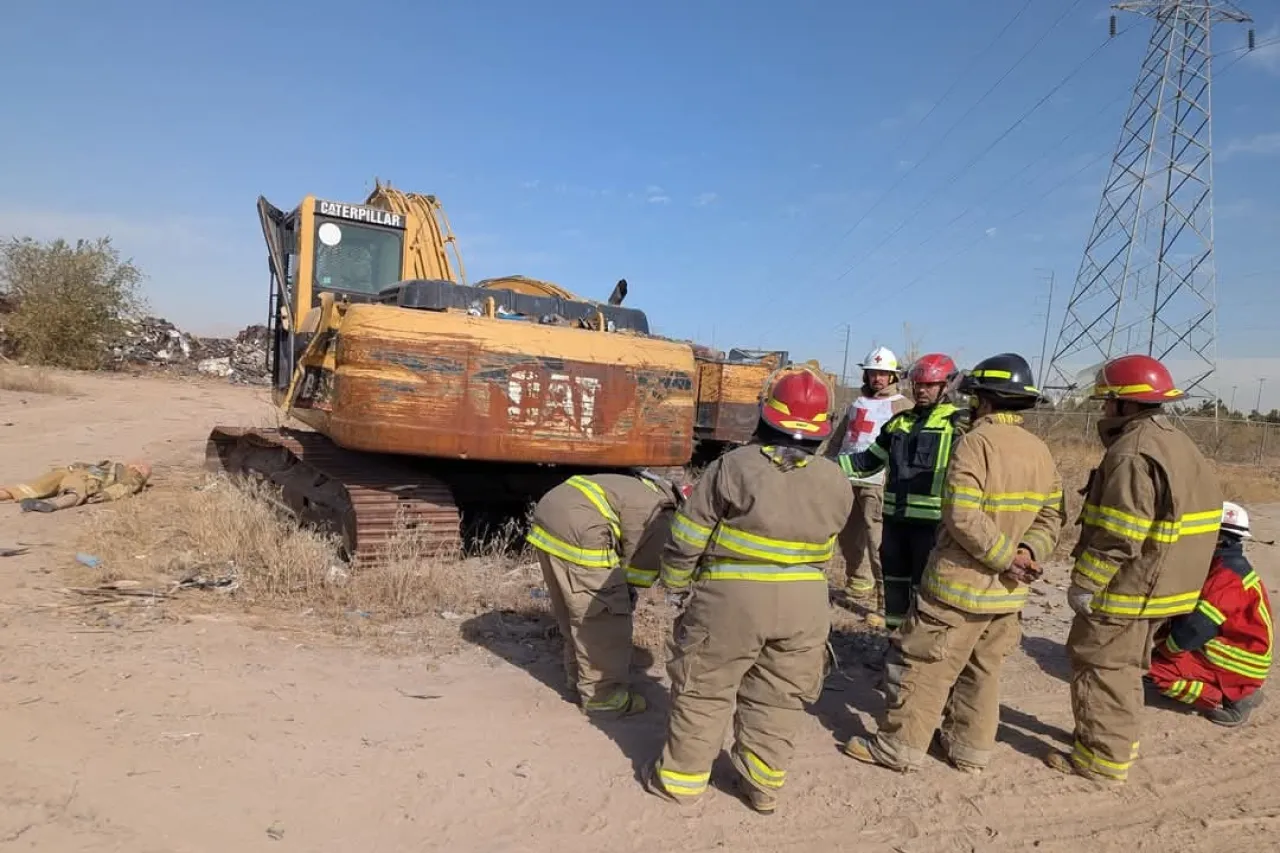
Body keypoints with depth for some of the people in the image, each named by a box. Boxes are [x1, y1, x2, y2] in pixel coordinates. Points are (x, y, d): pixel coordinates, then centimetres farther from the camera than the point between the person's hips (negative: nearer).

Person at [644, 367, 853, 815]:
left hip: (731, 599, -3)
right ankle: (763, 786, 27)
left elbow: (687, 538, -9)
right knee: (777, 699, 17)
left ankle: (680, 779, 24)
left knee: (703, 691, 13)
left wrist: (676, 588, 6)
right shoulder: (836, 483, -1)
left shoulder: (733, 466, -13)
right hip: (805, 604, 4)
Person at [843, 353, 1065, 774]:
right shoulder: (1041, 451, 6)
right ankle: (971, 749, 30)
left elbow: (964, 517, -26)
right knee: (984, 670, 19)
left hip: (960, 582, -7)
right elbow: (1051, 516, 4)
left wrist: (1007, 557, -17)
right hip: (1007, 590, 8)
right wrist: (1027, 552, -9)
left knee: (923, 665, 4)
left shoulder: (977, 442, -18)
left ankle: (899, 746, 14)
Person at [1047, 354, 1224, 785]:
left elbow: (1117, 536, -26)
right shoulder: (1180, 446, 11)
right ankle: (1119, 740, 36)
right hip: (1156, 587, 10)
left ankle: (1103, 758, 11)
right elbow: (1166, 525, 17)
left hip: (1125, 588, -10)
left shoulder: (1133, 453, -22)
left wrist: (1083, 584, -18)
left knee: (1098, 667, 2)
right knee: (1122, 666, 22)